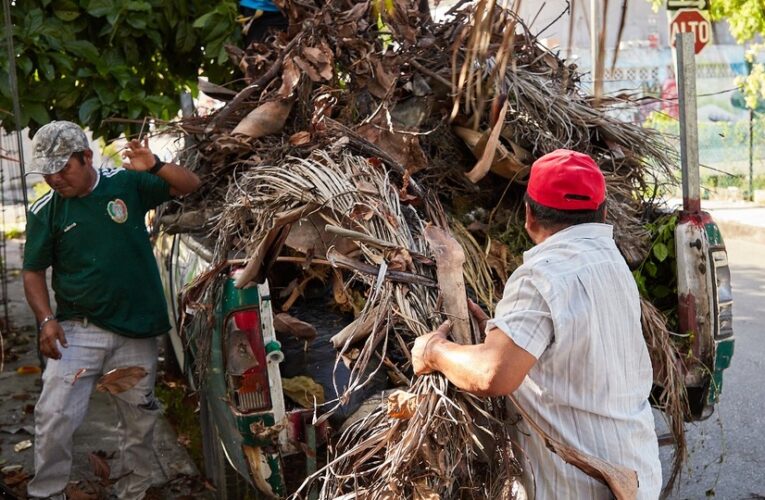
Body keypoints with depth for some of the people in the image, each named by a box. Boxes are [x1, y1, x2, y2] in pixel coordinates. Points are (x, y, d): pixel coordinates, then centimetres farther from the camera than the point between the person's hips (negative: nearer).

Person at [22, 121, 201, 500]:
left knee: (138, 421, 12)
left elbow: (190, 185, 1)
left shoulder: (127, 183, -3)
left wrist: (155, 167, -19)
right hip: (77, 329, -1)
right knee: (53, 416, -10)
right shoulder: (44, 212, -4)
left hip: (137, 330, 1)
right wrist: (46, 319, -13)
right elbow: (33, 271, 3)